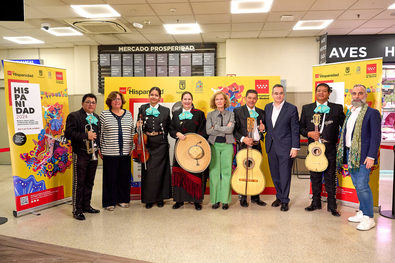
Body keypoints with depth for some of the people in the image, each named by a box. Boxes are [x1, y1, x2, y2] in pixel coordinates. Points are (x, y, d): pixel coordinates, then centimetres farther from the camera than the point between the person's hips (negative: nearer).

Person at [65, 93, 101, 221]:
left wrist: (99, 147, 11)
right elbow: (68, 133, -15)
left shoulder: (97, 117, 16)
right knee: (79, 183, -1)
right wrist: (86, 136, -21)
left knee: (89, 182, 13)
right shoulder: (74, 116, -5)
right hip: (80, 154, -6)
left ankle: (86, 206, 25)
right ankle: (77, 210, 8)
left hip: (93, 154, 6)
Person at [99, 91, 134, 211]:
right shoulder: (104, 114, 1)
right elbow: (100, 133, 2)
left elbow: (132, 132, 14)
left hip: (125, 153, 3)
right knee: (110, 177, 3)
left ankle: (123, 199, 25)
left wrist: (131, 148, 9)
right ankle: (109, 202, 17)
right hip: (109, 153, -3)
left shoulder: (128, 114, 10)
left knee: (124, 177, 9)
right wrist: (100, 149, -1)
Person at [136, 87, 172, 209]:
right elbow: (139, 125, 10)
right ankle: (148, 199, 14)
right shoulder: (143, 108, 8)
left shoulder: (165, 111, 6)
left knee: (159, 171, 4)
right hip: (147, 144, 1)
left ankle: (160, 197, 18)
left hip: (160, 145, 0)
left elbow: (168, 128, 8)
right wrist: (138, 126, -10)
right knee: (147, 171, 2)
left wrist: (159, 134, -4)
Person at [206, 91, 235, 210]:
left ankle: (225, 200, 8)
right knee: (214, 172, 0)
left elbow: (230, 129, -7)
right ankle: (215, 200, 9)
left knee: (226, 172, -1)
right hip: (214, 145, 0)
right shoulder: (210, 114, 9)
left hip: (227, 145, 0)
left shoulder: (231, 114, 8)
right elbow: (208, 131, -5)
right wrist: (224, 129, -8)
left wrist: (216, 127, -8)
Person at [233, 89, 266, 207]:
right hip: (244, 145, -4)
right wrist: (243, 138, -18)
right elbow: (234, 129, -6)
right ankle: (243, 198, 14)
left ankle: (255, 197, 21)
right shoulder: (238, 111, 0)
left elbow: (263, 126, 21)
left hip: (257, 145, 4)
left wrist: (263, 128, -2)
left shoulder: (261, 112, 13)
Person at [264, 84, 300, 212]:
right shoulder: (267, 107, 10)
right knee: (275, 174, 13)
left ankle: (285, 201, 15)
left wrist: (295, 147, -10)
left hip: (285, 147, -5)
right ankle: (279, 196, 30)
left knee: (285, 175, 0)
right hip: (271, 147, 5)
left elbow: (295, 130, -6)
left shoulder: (291, 108, -5)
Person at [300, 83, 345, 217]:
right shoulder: (306, 108, 8)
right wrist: (309, 133, -9)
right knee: (315, 177, 11)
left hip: (330, 148, -2)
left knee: (330, 178, 3)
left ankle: (332, 205, 17)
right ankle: (316, 202, 25)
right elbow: (301, 127, 9)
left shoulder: (337, 108, 4)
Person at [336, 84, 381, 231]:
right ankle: (362, 213, 26)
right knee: (357, 186, 14)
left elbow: (376, 136, -11)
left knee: (362, 186, -7)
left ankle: (369, 218, 5)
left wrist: (371, 156, -18)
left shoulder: (372, 113, -6)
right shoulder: (350, 113, 17)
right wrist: (343, 153, 14)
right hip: (350, 154, 7)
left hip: (363, 156, -7)